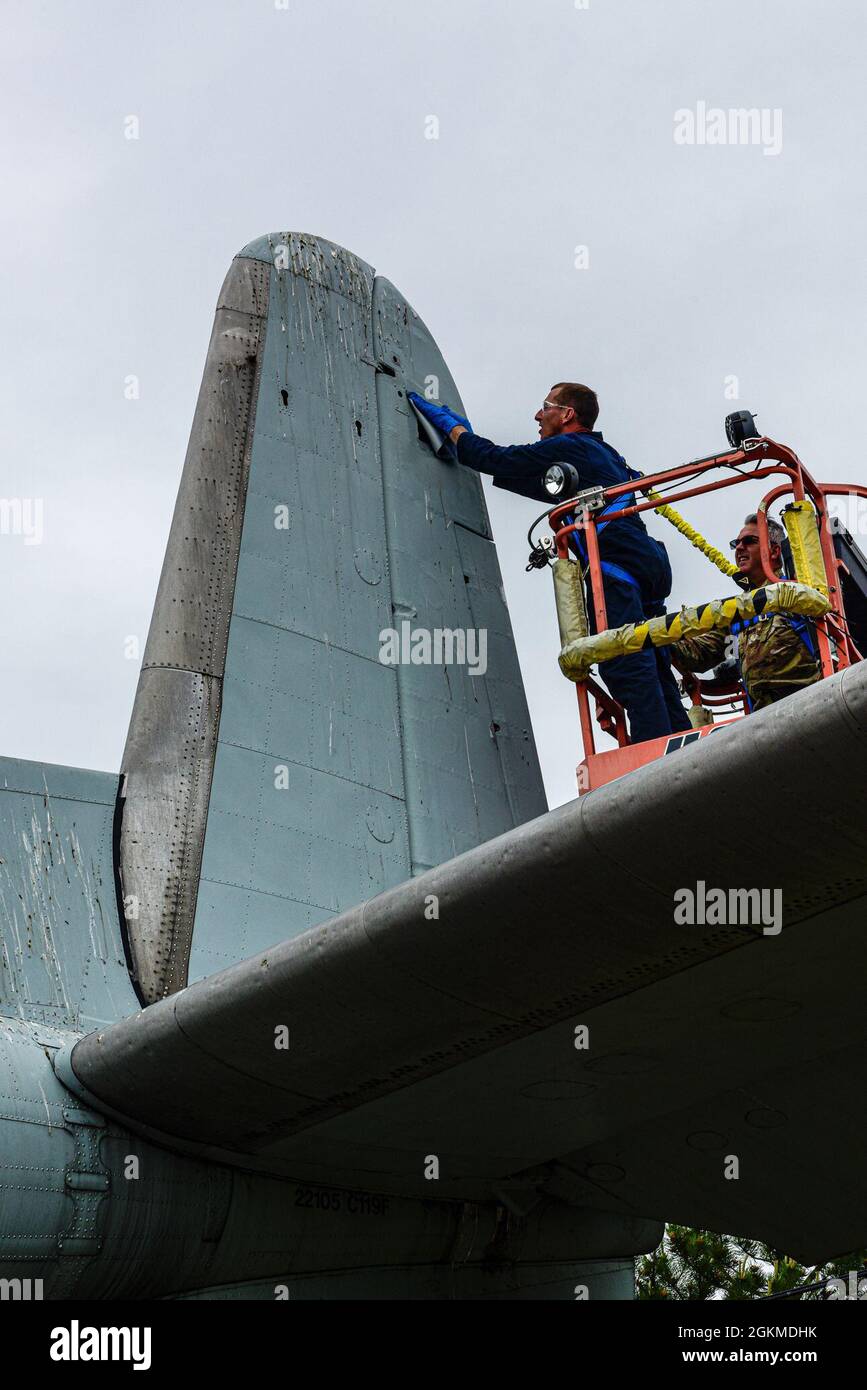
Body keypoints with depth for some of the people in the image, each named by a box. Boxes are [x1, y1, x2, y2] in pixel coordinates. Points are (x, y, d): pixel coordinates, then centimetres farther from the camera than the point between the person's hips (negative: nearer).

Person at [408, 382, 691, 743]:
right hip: (650, 562, 9)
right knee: (652, 670, 6)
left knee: (624, 665, -17)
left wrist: (452, 425, 23)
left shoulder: (568, 446, 5)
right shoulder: (604, 455, 33)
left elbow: (496, 459, 6)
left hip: (617, 560, -9)